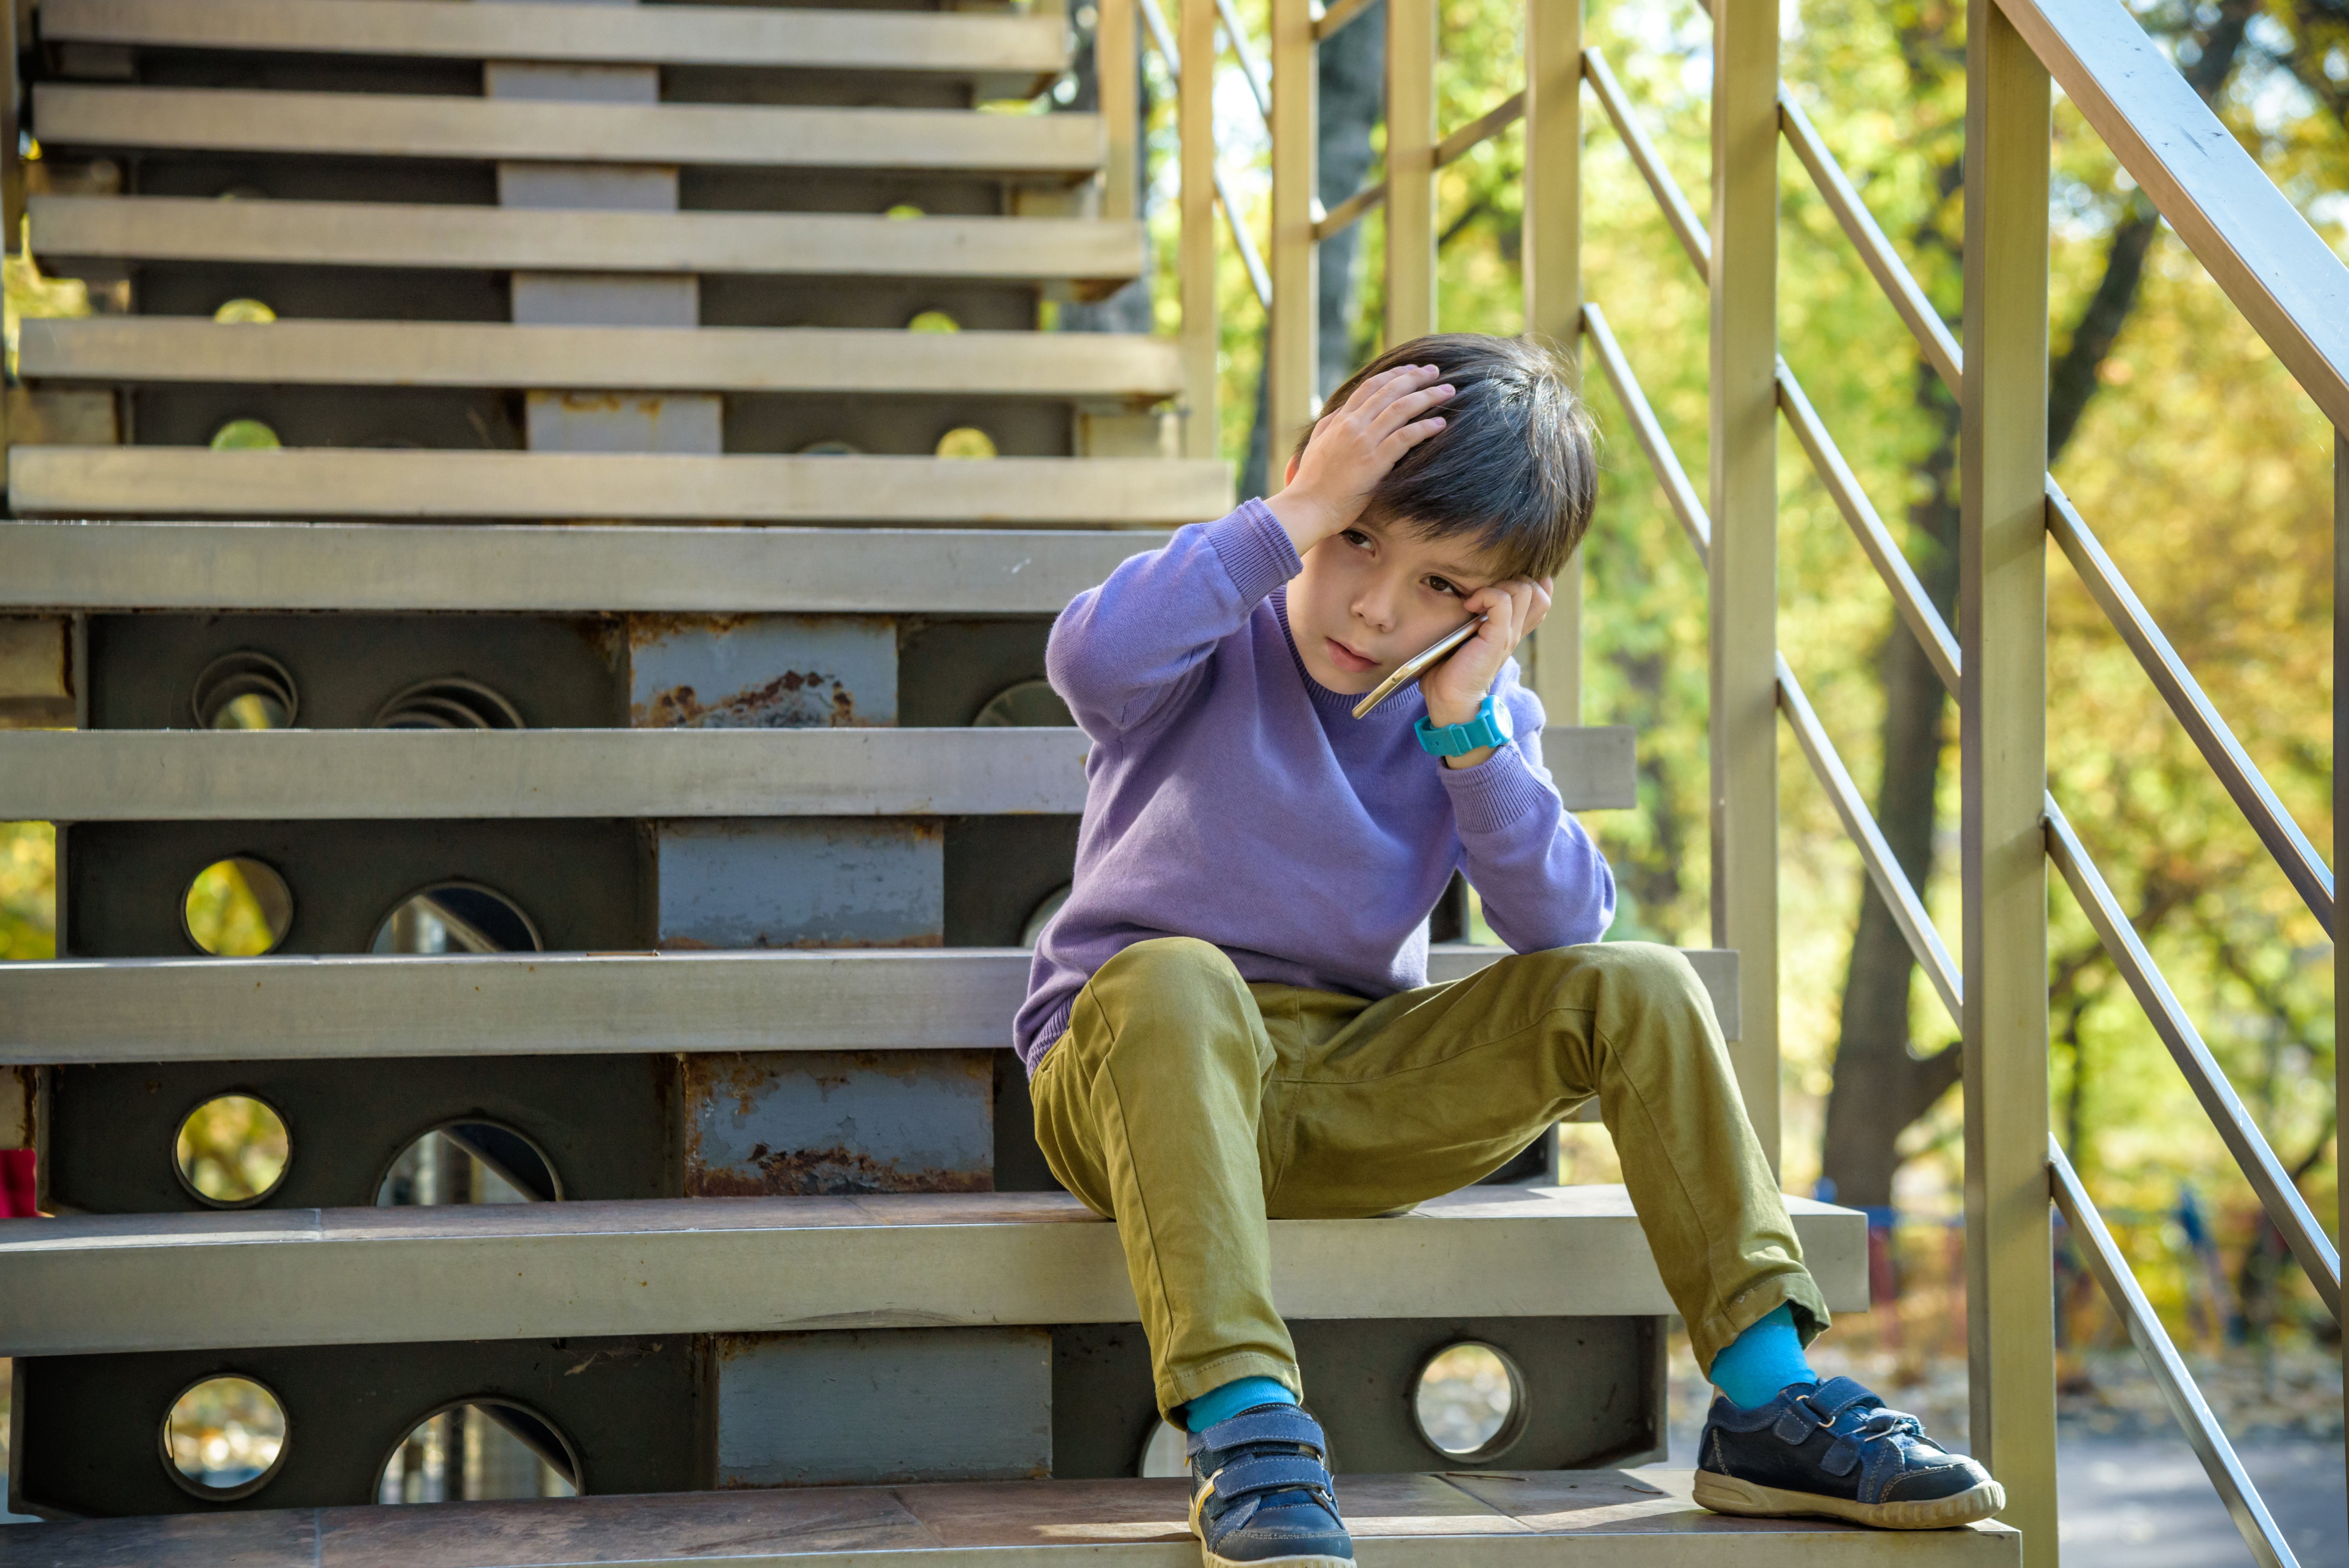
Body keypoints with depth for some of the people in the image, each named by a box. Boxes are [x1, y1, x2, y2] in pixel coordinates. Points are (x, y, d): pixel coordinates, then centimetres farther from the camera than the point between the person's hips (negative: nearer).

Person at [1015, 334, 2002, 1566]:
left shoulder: (1483, 717, 4)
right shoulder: (1218, 638, -7)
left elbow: (1565, 928, -10)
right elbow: (1092, 659, -34)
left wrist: (1468, 728, -18)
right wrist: (1295, 516, -31)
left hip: (1348, 1095, 4)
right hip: (1129, 1078, -4)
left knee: (1633, 990, -14)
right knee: (1176, 980, -39)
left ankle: (1770, 1407, -15)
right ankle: (1243, 1426, -45)